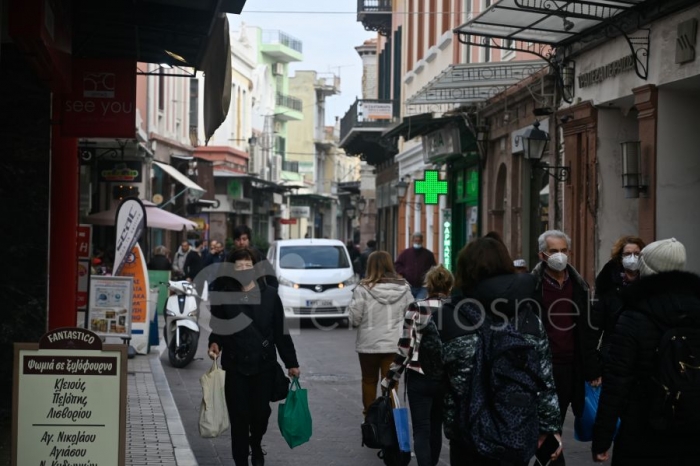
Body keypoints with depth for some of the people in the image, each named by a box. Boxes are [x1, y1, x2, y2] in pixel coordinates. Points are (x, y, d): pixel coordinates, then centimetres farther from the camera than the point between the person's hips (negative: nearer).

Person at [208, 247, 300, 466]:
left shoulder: (269, 295, 1)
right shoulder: (224, 296, 0)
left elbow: (281, 331, 4)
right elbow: (217, 327, 7)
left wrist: (291, 362, 5)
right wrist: (214, 343, -14)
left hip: (264, 365, 1)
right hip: (236, 366, 0)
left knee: (261, 412, 6)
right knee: (239, 415, 0)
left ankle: (256, 446, 36)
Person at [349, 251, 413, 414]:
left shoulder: (363, 289, -13)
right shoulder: (403, 288, -3)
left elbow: (354, 318, -11)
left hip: (369, 343, -1)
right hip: (395, 344, 1)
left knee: (369, 380, 16)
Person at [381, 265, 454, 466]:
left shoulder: (415, 308, -6)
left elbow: (405, 347, -7)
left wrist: (391, 378, 2)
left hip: (420, 376, -3)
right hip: (447, 377, 3)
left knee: (422, 430, 0)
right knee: (435, 427, 19)